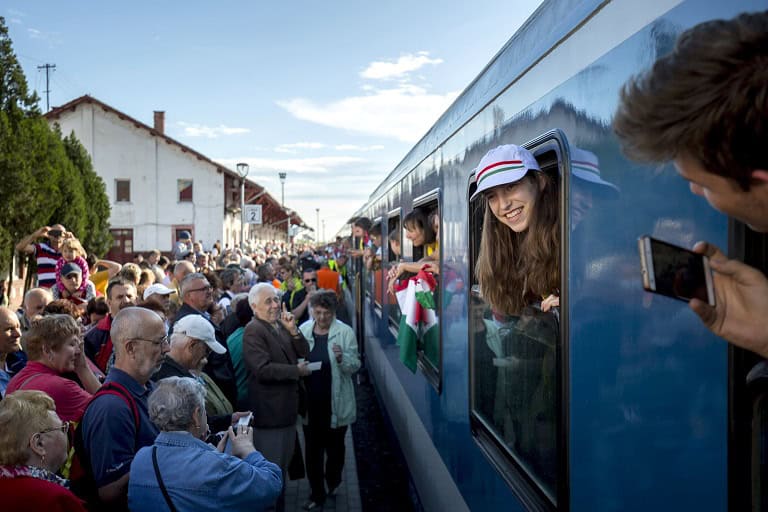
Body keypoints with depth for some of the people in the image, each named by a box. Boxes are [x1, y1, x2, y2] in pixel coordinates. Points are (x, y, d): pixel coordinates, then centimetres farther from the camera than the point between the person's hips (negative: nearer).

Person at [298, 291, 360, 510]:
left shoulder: (345, 332, -8)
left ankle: (332, 480, 43)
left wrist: (342, 358, -28)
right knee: (312, 448, 10)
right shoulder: (303, 330, 0)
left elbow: (355, 365, -9)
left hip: (336, 402, -2)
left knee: (334, 446, 15)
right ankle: (317, 493, 27)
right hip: (310, 401, 2)